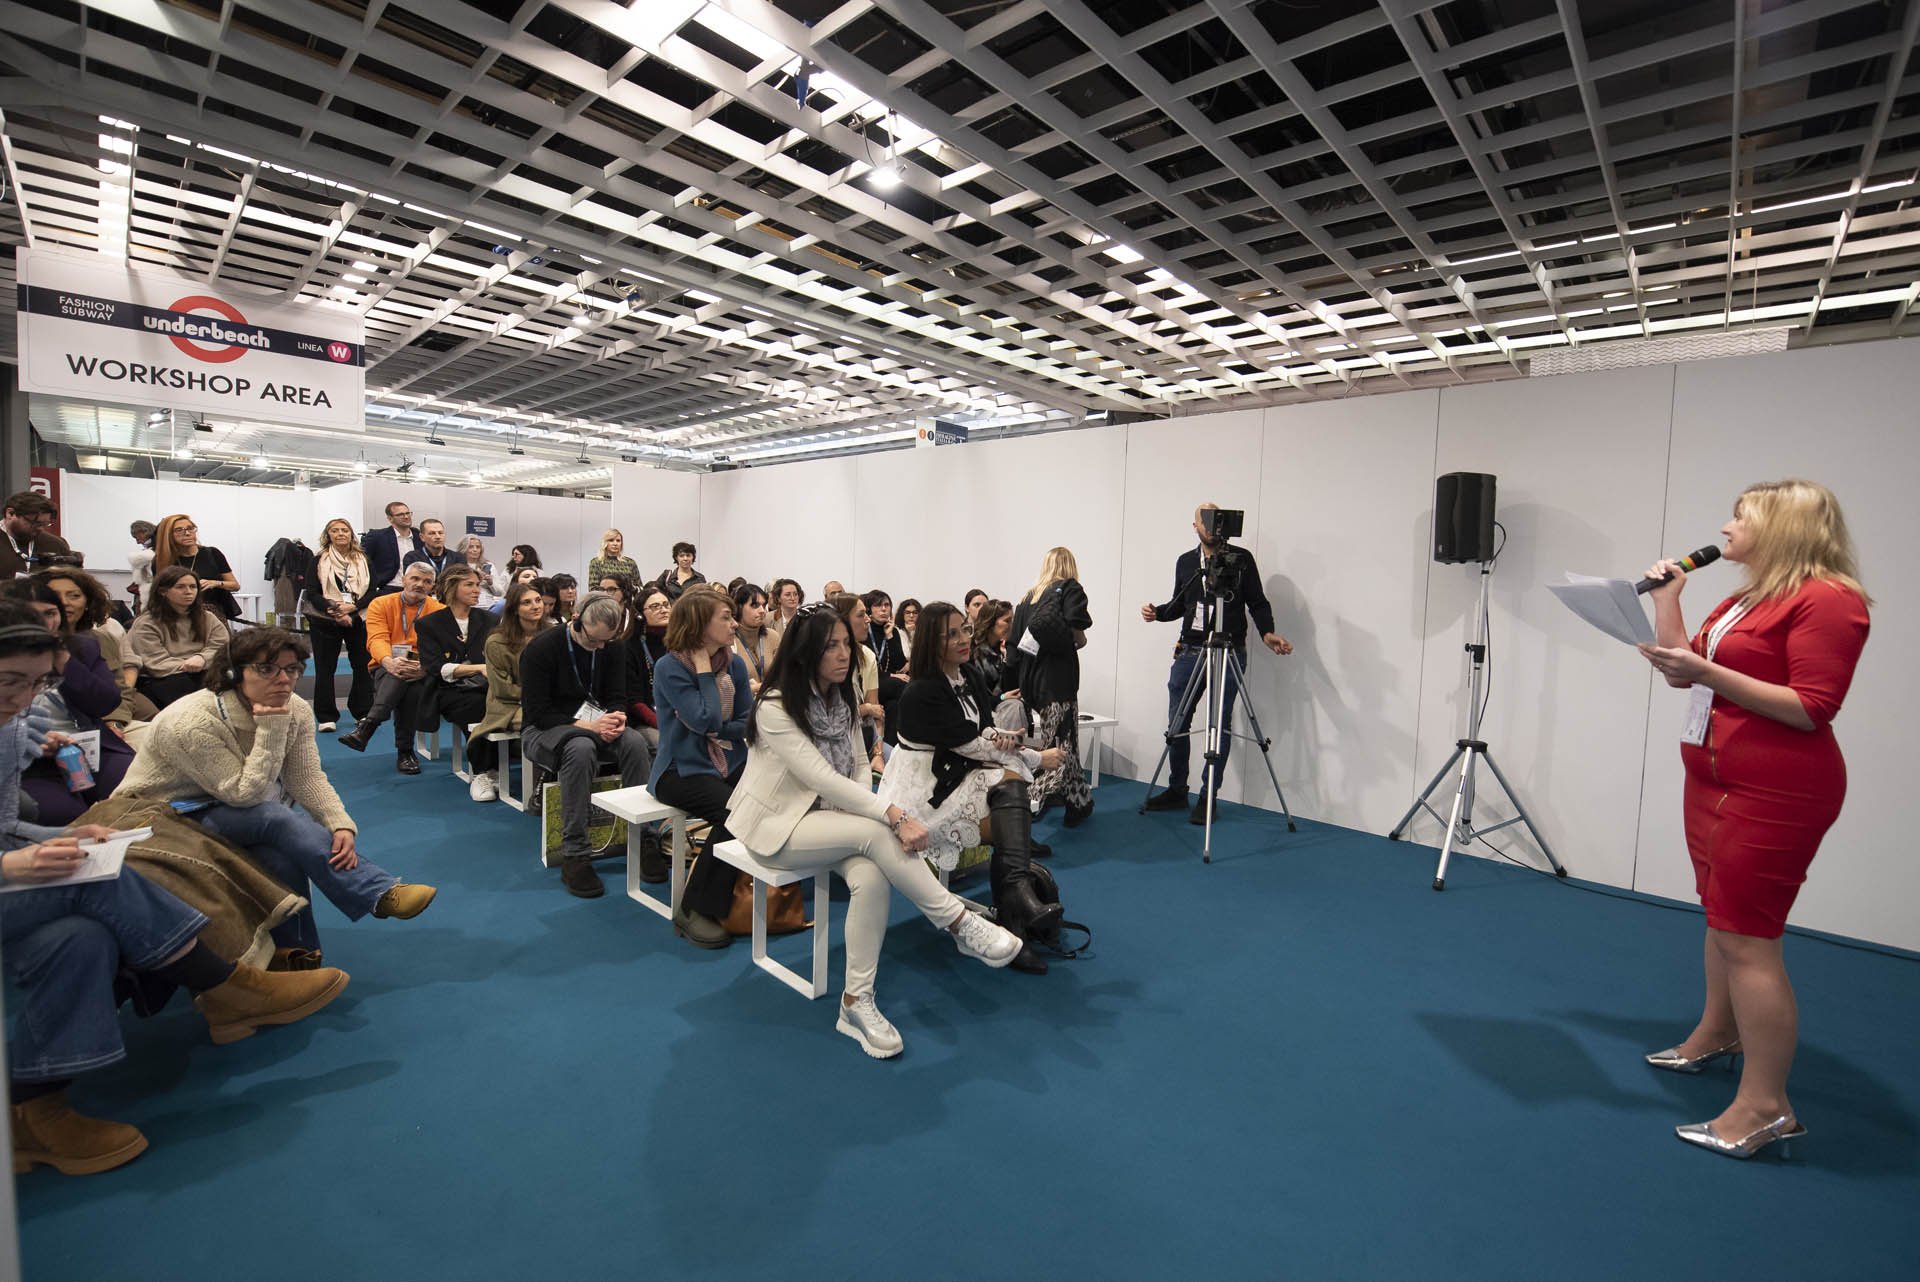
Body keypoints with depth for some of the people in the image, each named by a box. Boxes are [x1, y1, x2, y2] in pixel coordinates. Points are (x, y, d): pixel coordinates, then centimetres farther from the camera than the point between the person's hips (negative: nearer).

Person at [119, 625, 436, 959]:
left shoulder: (296, 710, -11)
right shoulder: (192, 723, -28)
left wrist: (341, 826, -30)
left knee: (283, 852, -29)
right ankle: (380, 893, -34)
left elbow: (308, 778, -13)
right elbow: (244, 794, -26)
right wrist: (270, 730, -33)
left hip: (236, 810, 5)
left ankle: (296, 951, -14)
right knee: (275, 817, -33)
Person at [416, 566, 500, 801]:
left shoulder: (487, 620, 19)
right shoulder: (429, 624, 8)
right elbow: (437, 669, -5)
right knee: (479, 705, -36)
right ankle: (480, 774, -25)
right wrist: (479, 667, -18)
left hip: (484, 687, 2)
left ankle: (483, 773, -26)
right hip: (449, 692, -2)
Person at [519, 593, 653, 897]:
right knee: (580, 748, -39)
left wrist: (616, 718, -21)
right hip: (544, 730, -4)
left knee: (635, 743, -29)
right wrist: (586, 725, -27)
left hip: (594, 726, 4)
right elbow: (536, 713, -16)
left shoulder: (614, 647, 1)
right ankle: (574, 856, -34)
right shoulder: (541, 648, -13)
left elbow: (617, 698, 4)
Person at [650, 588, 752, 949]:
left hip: (730, 763, 5)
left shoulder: (734, 663, 5)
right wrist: (704, 669, -13)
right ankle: (695, 910, -15)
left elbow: (748, 723, 5)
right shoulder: (669, 668, -11)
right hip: (682, 769, -5)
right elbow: (706, 721, -20)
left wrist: (714, 730, -11)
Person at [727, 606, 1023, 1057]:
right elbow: (825, 780, -27)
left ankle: (856, 1002, -14)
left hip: (827, 814, 6)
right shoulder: (775, 707, -21)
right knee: (878, 834, -30)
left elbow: (859, 766, 6)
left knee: (871, 877, -26)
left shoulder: (840, 698, 2)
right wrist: (894, 815, -34)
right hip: (777, 823, -6)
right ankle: (962, 924, -18)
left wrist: (864, 810, -15)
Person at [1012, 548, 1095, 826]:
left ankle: (1080, 803, 24)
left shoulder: (1029, 595, 15)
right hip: (1056, 676, -6)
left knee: (1055, 744, 15)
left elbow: (1015, 641, 10)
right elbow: (1075, 627, -18)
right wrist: (1079, 641, 3)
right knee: (1060, 747, -4)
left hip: (1028, 676, 6)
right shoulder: (1071, 589, 1)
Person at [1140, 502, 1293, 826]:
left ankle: (1208, 797, 8)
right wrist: (1157, 613, 1)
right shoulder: (1185, 562, 12)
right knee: (1177, 723, 5)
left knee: (1220, 726, -1)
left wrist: (1266, 634, -16)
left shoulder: (1242, 559, 1)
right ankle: (1176, 791, 19)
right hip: (1189, 652, 4)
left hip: (1229, 654, -4)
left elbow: (1258, 602, 0)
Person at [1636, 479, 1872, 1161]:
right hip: (1714, 777, 9)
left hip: (1773, 793, -9)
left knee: (1746, 937, -7)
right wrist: (1665, 595, 12)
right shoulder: (1747, 598, 14)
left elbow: (1811, 709, -19)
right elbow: (1682, 668, 17)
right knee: (1721, 917, 19)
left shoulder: (1827, 599, -13)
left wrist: (1706, 671, -24)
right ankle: (1716, 1035, 36)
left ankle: (1765, 1106, 3)